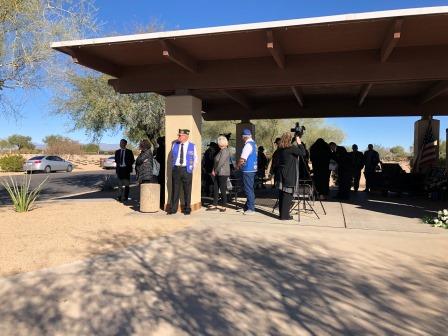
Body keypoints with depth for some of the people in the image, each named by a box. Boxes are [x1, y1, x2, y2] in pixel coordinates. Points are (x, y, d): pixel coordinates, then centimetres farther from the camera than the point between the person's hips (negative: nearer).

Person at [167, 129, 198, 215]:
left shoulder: (192, 146, 2)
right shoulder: (175, 145, 7)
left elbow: (195, 158, 12)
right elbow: (172, 157, 17)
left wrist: (192, 168, 7)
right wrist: (173, 167, 10)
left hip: (186, 170, -2)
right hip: (176, 169, 2)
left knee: (187, 190, 3)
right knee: (175, 189, 3)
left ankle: (187, 209, 14)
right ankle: (173, 208, 10)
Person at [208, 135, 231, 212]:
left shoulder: (225, 151, -14)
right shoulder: (221, 151, 16)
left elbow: (221, 162, -18)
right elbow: (216, 161, 19)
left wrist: (215, 171, -9)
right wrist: (213, 170, 8)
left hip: (223, 173, -9)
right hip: (217, 173, 9)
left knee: (223, 190, -2)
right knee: (215, 189, 9)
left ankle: (224, 206, 8)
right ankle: (215, 205, 16)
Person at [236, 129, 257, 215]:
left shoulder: (248, 145, -18)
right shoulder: (253, 143, 12)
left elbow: (242, 159, -20)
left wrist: (237, 166, -2)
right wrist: (240, 164, 12)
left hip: (248, 170, -10)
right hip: (252, 169, 10)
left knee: (249, 189, -3)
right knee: (249, 189, 17)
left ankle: (251, 209, 2)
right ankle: (248, 206, 29)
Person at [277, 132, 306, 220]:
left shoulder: (280, 149, 8)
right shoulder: (291, 148, -14)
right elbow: (303, 153, -13)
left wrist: (296, 143, 15)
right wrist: (299, 143, -3)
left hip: (281, 174, 8)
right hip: (289, 175, -8)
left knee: (282, 194, 11)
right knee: (288, 194, -2)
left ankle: (282, 213, 18)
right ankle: (284, 215, 0)